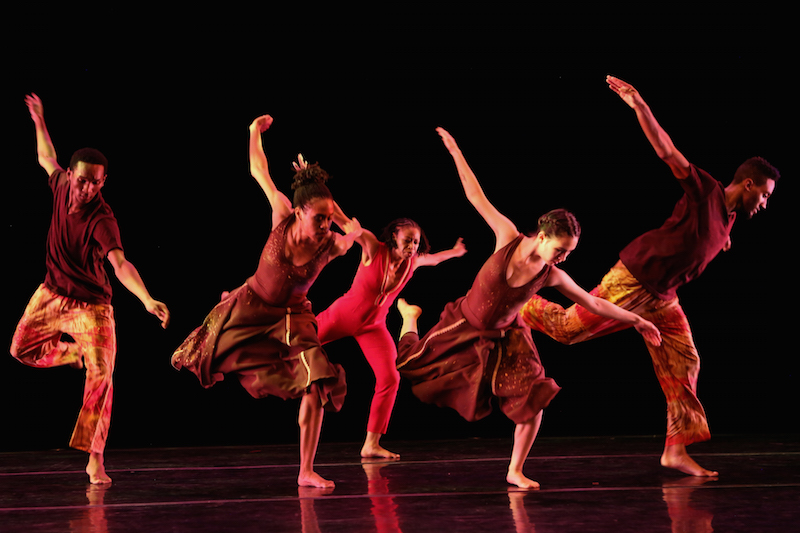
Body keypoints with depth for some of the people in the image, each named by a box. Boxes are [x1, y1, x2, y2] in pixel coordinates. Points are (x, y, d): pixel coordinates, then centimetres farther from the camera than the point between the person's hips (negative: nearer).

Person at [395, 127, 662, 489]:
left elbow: (594, 303, -7)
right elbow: (476, 197, -18)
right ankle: (409, 316, 47)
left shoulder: (552, 276, -19)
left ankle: (515, 472, -2)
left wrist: (635, 320, -5)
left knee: (533, 398, -16)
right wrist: (455, 152, -16)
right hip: (463, 325, -1)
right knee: (411, 364, 11)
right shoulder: (509, 238, -25)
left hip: (503, 338, 1)